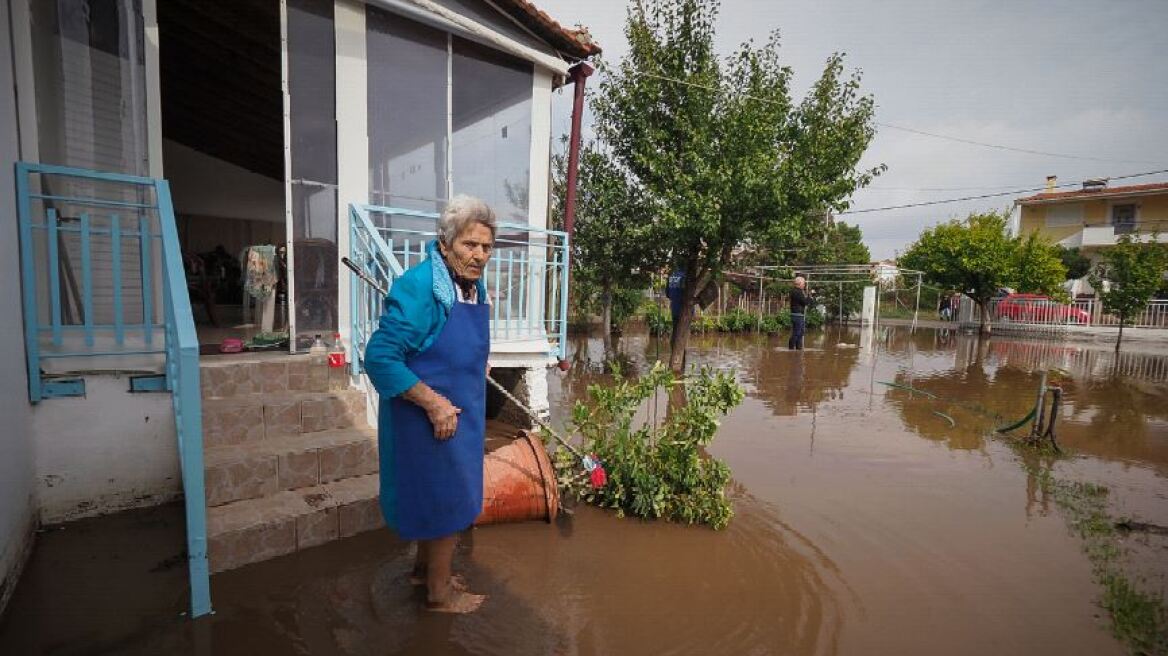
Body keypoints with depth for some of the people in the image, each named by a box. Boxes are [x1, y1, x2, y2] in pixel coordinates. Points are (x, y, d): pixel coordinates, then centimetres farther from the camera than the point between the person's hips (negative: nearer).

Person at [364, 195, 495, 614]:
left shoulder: (473, 285, 3)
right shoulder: (420, 288, -24)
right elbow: (380, 357, -26)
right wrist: (434, 403, -25)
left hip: (459, 413, 9)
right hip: (430, 416, -8)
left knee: (434, 494, 23)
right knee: (446, 500, 6)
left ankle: (425, 569, 45)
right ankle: (440, 593, 28)